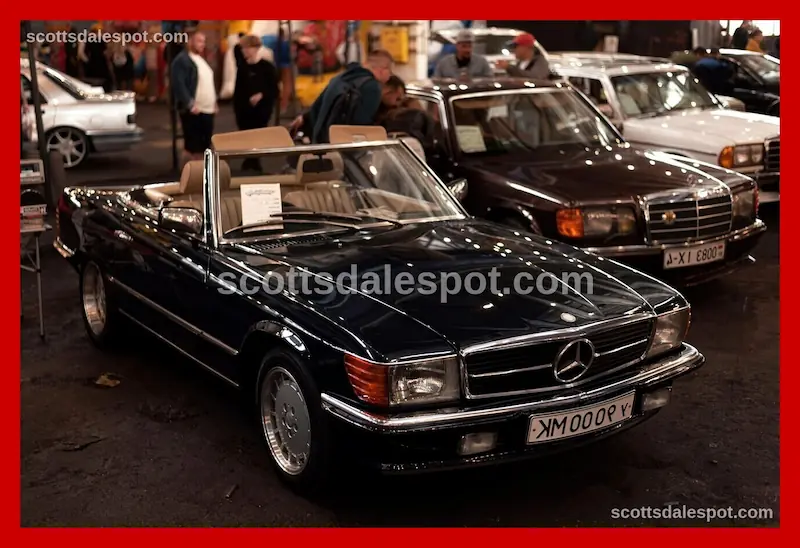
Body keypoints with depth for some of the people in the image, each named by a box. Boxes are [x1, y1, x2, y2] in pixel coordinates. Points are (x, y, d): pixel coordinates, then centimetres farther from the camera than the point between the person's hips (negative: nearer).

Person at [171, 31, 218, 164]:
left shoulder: (201, 60, 20)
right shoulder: (182, 60, -10)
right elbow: (179, 84, -19)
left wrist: (214, 102, 18)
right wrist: (190, 104, -23)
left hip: (208, 109, 9)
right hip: (193, 111, -9)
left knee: (205, 144, 12)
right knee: (193, 146, -5)